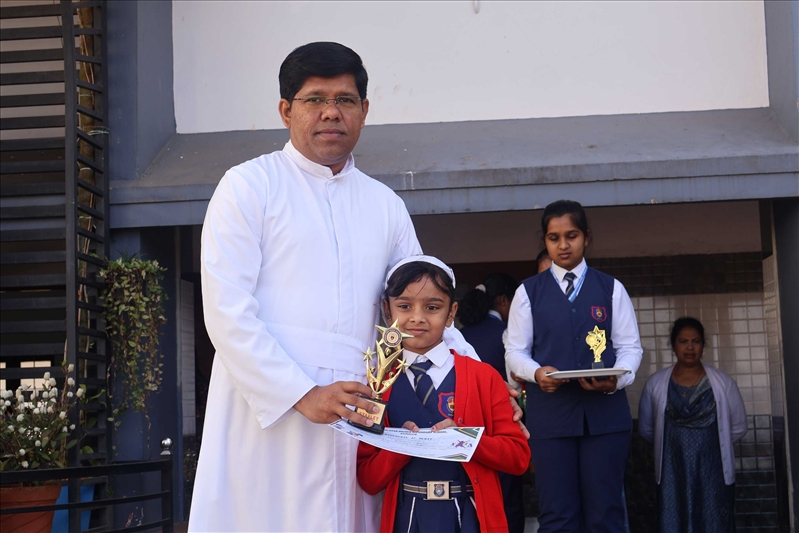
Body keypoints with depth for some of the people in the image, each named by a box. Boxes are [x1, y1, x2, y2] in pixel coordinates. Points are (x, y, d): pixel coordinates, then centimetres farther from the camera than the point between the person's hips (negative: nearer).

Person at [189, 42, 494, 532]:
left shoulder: (385, 206, 16)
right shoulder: (249, 187, 3)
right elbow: (227, 312, -6)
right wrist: (302, 395, -14)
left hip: (352, 419, 4)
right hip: (265, 414, -4)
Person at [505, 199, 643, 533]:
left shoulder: (611, 289, 10)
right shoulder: (528, 292, 9)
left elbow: (629, 346, 7)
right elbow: (515, 351, 7)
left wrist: (616, 379, -15)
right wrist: (536, 372, -16)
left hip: (605, 411, 0)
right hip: (549, 414, 0)